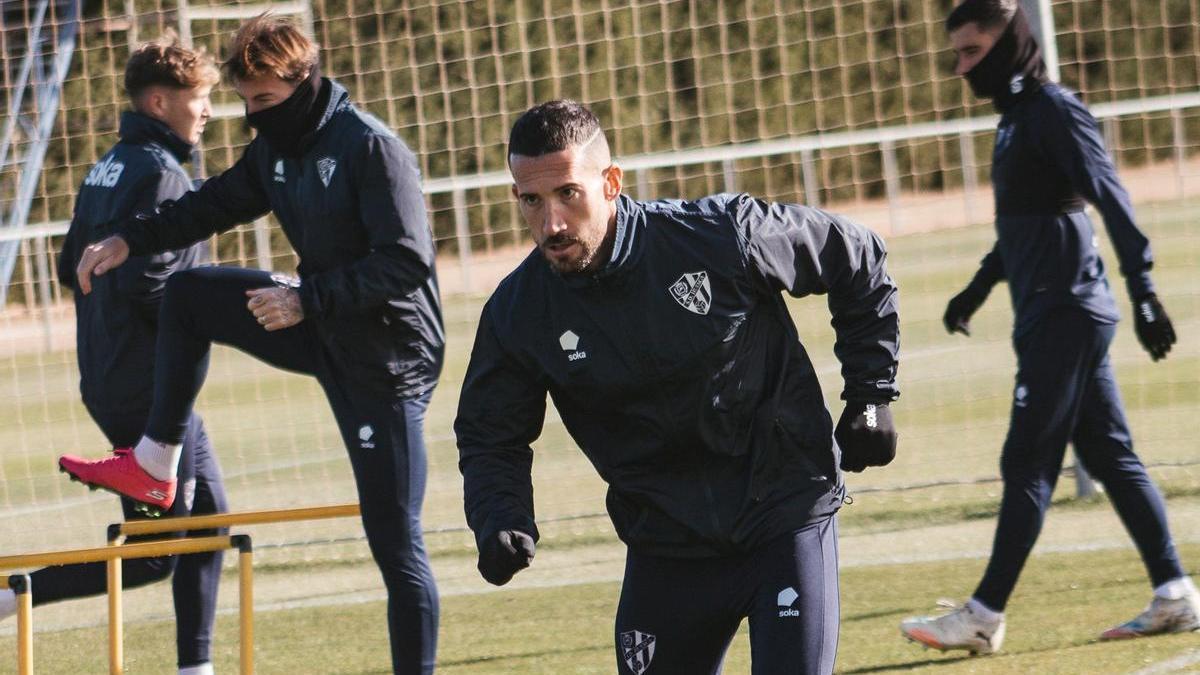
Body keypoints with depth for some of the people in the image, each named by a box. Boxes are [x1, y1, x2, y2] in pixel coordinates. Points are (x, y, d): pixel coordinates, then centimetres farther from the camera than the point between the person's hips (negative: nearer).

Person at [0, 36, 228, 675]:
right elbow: (145, 282, -25)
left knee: (209, 515, 18)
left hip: (108, 377, 10)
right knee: (151, 557, -5)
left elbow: (71, 267, 17)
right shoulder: (160, 173, -17)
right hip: (151, 388, -10)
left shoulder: (107, 168, 12)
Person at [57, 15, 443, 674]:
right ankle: (153, 466, 21)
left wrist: (306, 297, -27)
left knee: (395, 543, -8)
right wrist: (129, 240, 7)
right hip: (321, 330, 9)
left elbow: (407, 261, -26)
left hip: (384, 354, -9)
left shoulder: (370, 148, -21)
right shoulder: (276, 150, 5)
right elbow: (215, 203, 19)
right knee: (186, 296, 14)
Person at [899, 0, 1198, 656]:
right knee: (1110, 457, 10)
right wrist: (978, 288, 33)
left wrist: (1143, 291, -28)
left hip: (1065, 316, -10)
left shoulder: (1054, 111, -13)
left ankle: (985, 617, -6)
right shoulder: (1015, 117, 17)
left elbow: (1112, 199, -21)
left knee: (1027, 464, -7)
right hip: (1053, 314, 10)